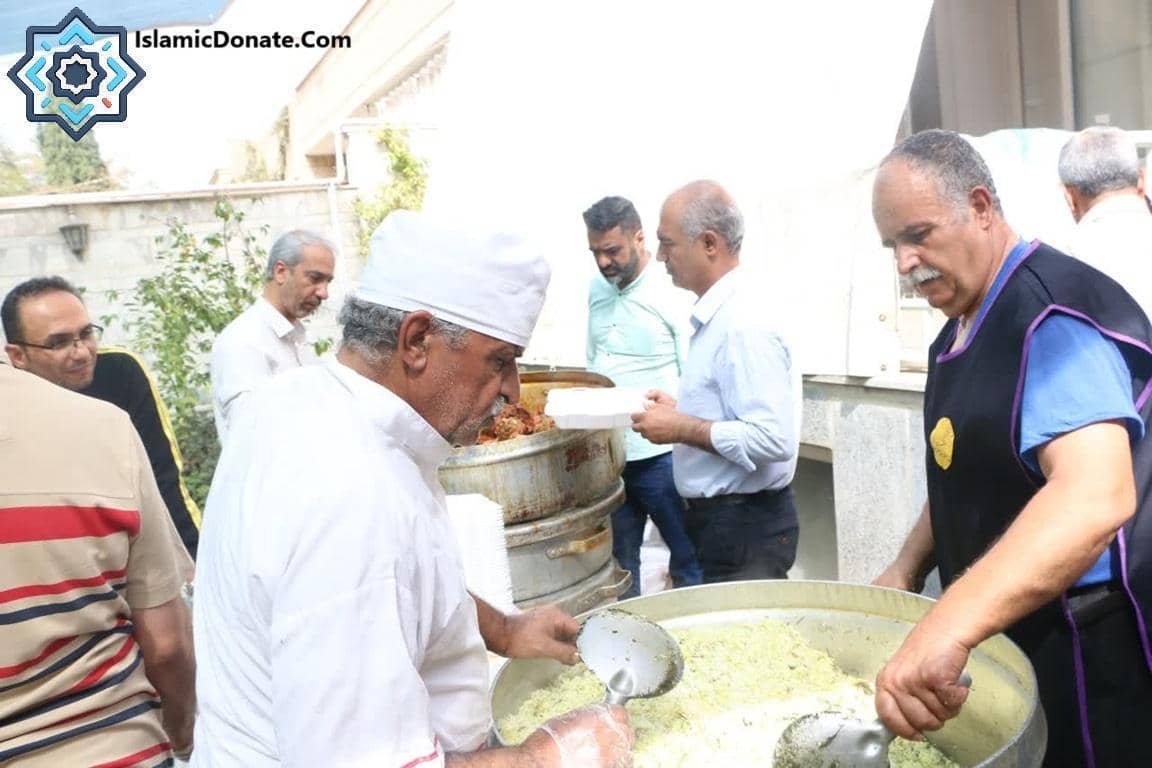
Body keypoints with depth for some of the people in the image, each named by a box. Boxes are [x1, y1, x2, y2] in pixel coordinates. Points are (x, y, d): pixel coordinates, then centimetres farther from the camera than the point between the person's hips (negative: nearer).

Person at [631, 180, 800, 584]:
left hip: (746, 525, -9)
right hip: (721, 519, 9)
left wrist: (682, 428, -20)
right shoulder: (715, 316, 8)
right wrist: (682, 410, 7)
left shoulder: (743, 325, -21)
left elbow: (773, 438, -27)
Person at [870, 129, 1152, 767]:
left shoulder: (1055, 313, -22)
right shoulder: (960, 328, 8)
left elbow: (1096, 496, -38)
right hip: (997, 643, 8)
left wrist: (949, 623, -48)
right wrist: (907, 569, 6)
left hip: (1078, 658, -8)